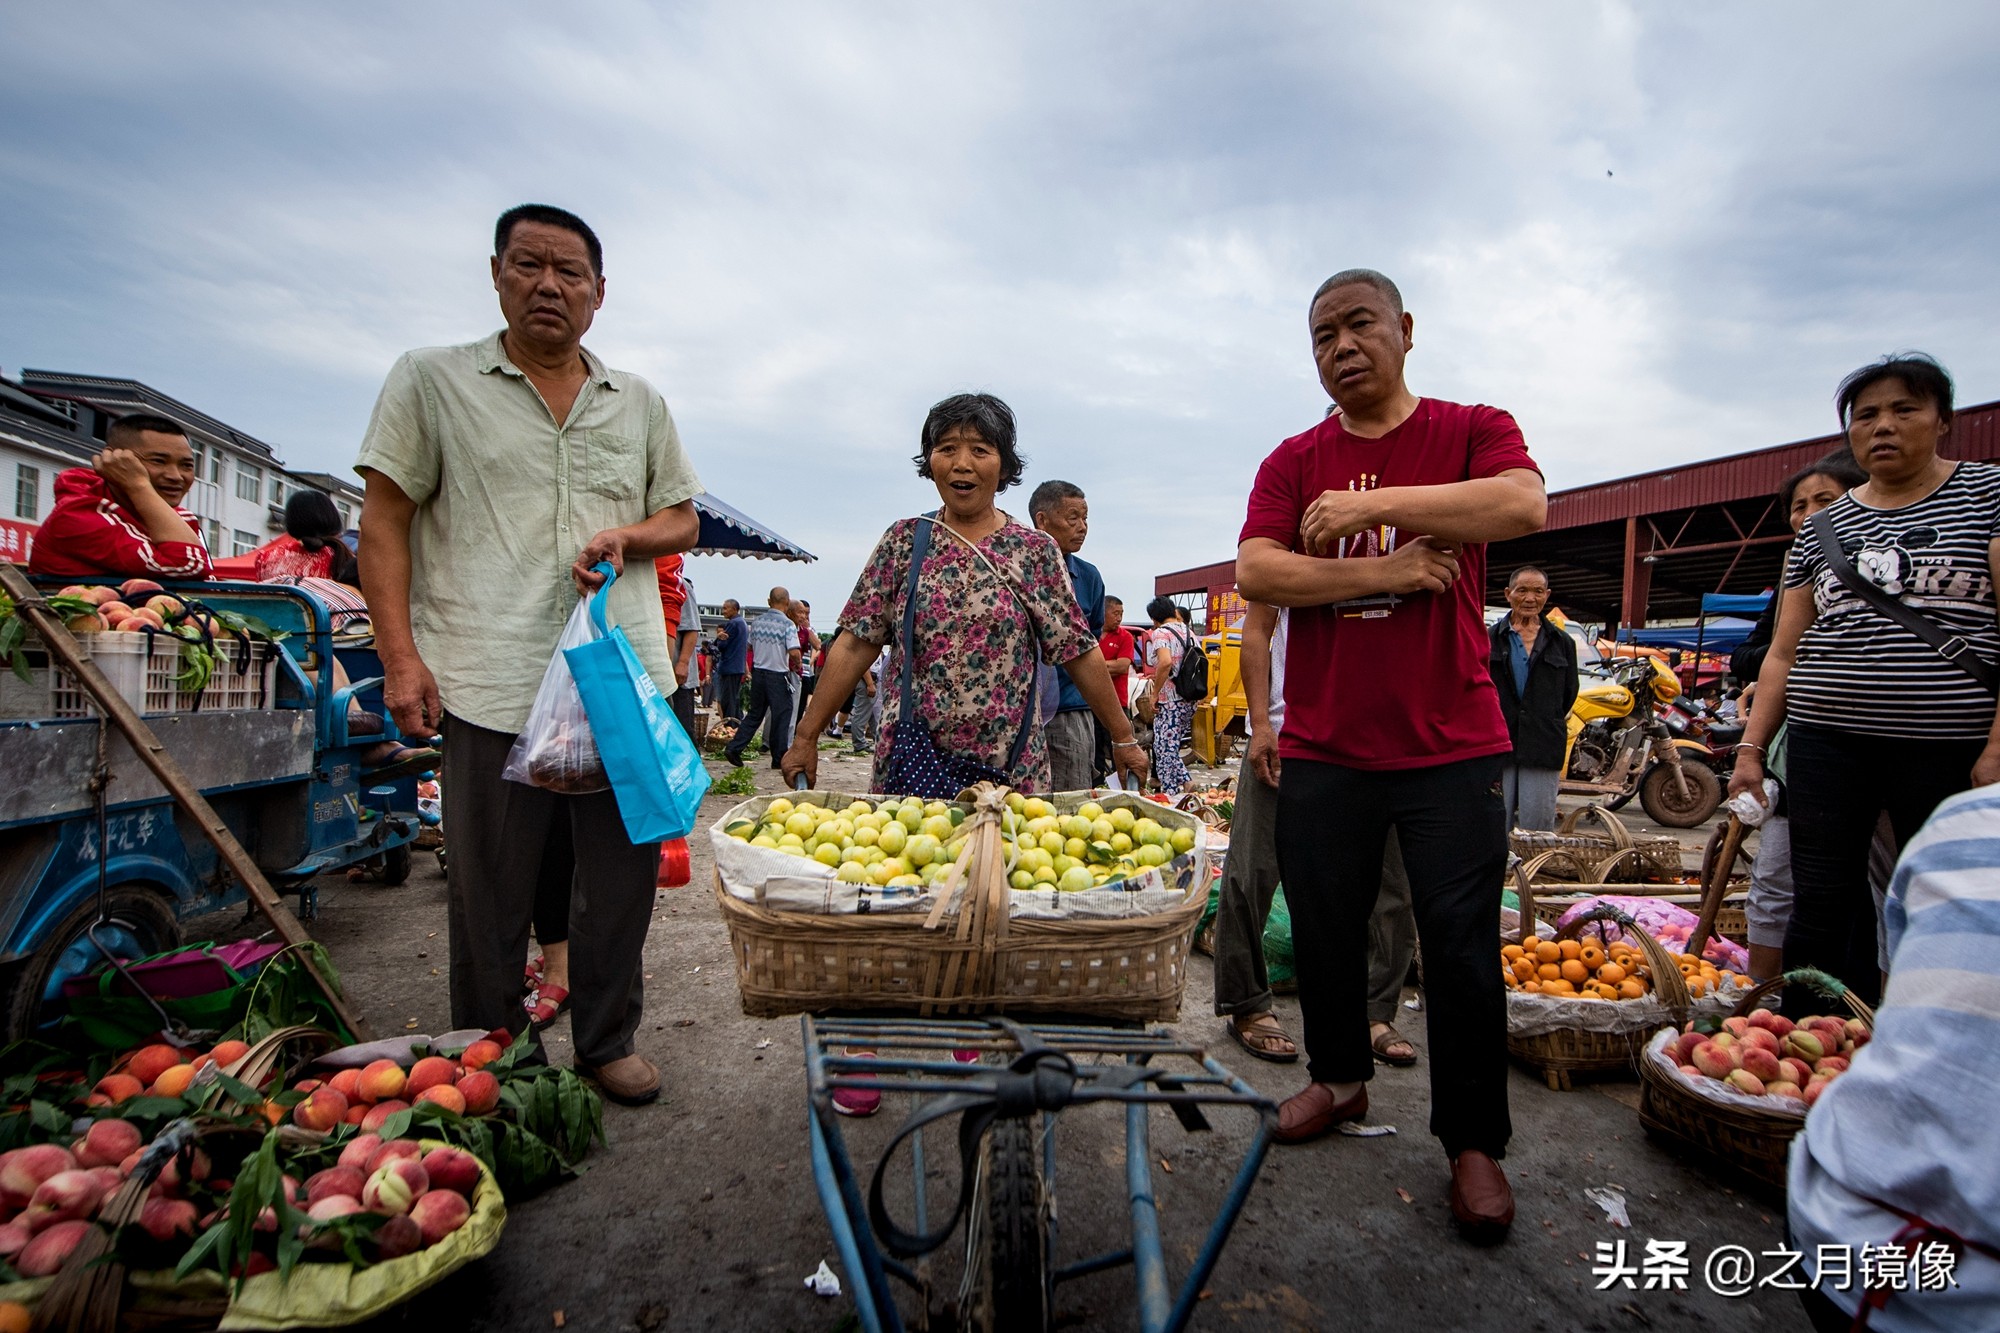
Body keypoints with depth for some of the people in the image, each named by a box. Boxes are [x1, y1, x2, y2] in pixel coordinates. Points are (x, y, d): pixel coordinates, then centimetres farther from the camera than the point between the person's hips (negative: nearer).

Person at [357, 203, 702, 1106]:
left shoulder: (639, 403, 14)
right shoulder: (432, 380, 6)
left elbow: (684, 519, 18)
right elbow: (383, 524, 2)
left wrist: (629, 536, -5)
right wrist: (401, 656, -7)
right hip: (490, 683, -3)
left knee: (626, 872, 9)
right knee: (490, 893, 8)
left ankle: (607, 1042, 28)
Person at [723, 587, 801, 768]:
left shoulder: (756, 622, 6)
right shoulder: (788, 624, -12)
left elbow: (750, 647, 16)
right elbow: (794, 652, -20)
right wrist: (797, 665, -2)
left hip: (758, 672, 5)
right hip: (778, 675, -5)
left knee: (755, 714, 16)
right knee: (781, 716, 4)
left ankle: (733, 748, 9)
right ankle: (779, 758, 9)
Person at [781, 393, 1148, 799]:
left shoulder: (1036, 550, 1)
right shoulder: (903, 541, 3)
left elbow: (1080, 653, 3)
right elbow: (855, 646, 1)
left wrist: (1124, 739, 3)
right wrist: (806, 738, -2)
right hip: (911, 762, 0)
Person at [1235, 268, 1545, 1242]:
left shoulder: (1473, 431, 2)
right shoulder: (1293, 461, 7)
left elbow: (1523, 506, -20)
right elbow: (1254, 574, -8)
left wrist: (1368, 504, -20)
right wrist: (1387, 572, -15)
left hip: (1451, 748, -2)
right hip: (1322, 750, 3)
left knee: (1461, 947, 3)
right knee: (1324, 933, 13)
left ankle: (1474, 1141, 22)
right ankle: (1340, 1079, 36)